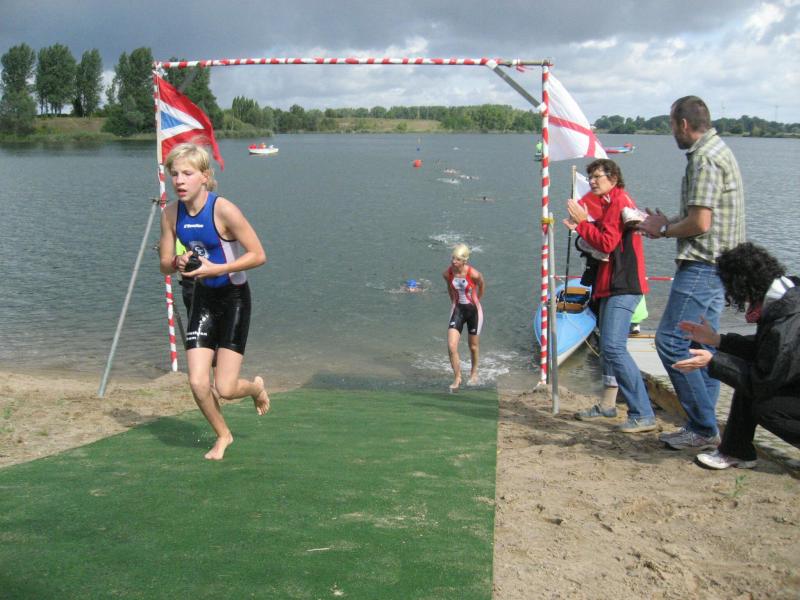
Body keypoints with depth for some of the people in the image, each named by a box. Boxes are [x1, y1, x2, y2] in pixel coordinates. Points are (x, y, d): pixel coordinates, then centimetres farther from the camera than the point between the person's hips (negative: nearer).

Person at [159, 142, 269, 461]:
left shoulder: (224, 210, -21)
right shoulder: (171, 213, -4)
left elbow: (258, 255, -19)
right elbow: (165, 265, 5)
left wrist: (216, 269, -25)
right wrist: (178, 263, -18)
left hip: (234, 297, -5)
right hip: (203, 297, 5)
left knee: (225, 388, -7)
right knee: (197, 383, -3)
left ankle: (256, 387, 30)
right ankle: (223, 435, 25)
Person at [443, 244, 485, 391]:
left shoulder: (474, 274, -22)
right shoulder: (447, 273, -13)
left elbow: (482, 285, 0)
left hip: (474, 310, -2)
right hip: (457, 310, 2)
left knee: (473, 346, 15)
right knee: (451, 346, -12)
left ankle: (474, 372, 43)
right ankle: (457, 378, 5)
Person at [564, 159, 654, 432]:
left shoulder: (619, 201, -9)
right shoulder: (609, 203, 22)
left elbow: (607, 243, -18)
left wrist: (582, 222, -11)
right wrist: (581, 227, 5)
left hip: (623, 286, -11)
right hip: (612, 285, 11)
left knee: (613, 347, -19)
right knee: (608, 346, 17)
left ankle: (643, 415, -20)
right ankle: (607, 405, 29)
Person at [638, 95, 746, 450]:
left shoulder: (704, 159, -15)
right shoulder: (717, 151, 18)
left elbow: (700, 222, -21)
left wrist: (663, 229, -5)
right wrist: (665, 223, 17)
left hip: (703, 265, -11)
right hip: (717, 265, 11)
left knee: (671, 341, -10)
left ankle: (703, 428, -5)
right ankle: (703, 428, 19)